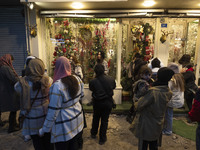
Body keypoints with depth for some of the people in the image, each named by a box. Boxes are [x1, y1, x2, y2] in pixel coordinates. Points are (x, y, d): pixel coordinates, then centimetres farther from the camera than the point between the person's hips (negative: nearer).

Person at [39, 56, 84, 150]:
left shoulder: (57, 86, -27)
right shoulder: (77, 79, -7)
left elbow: (53, 112, -21)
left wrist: (44, 129, -8)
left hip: (64, 126, -6)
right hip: (77, 120, 6)